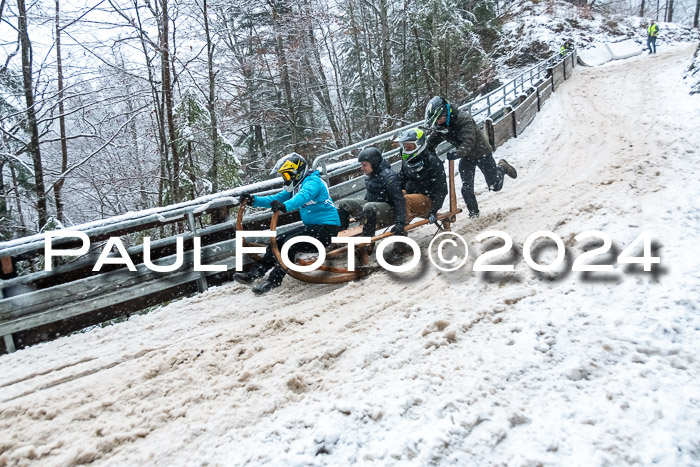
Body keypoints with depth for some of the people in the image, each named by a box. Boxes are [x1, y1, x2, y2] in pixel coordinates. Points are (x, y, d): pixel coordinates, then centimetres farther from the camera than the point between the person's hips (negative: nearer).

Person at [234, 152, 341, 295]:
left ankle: (274, 280, -20)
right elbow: (276, 199, 11)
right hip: (311, 226, 10)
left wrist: (285, 206, -53)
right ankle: (254, 274, 0)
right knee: (278, 241, -1)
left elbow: (303, 196, -36)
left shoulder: (313, 181, -14)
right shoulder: (296, 186, 16)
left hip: (327, 227, -10)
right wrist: (254, 200, -3)